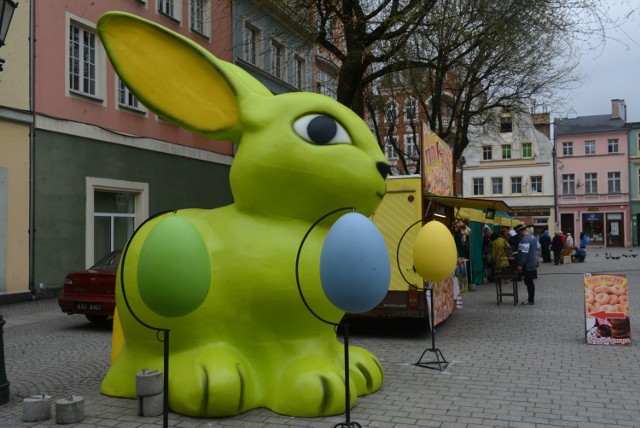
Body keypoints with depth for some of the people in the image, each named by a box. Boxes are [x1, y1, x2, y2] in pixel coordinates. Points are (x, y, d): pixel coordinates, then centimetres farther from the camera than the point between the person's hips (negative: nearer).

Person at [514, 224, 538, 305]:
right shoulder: (532, 237, 12)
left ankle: (531, 301, 2)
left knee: (528, 282, -3)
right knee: (530, 282, 17)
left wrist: (520, 265, -21)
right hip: (532, 263, 10)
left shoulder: (525, 239, -22)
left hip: (527, 265, -10)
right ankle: (531, 298, 25)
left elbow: (523, 253, -24)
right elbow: (537, 248, 21)